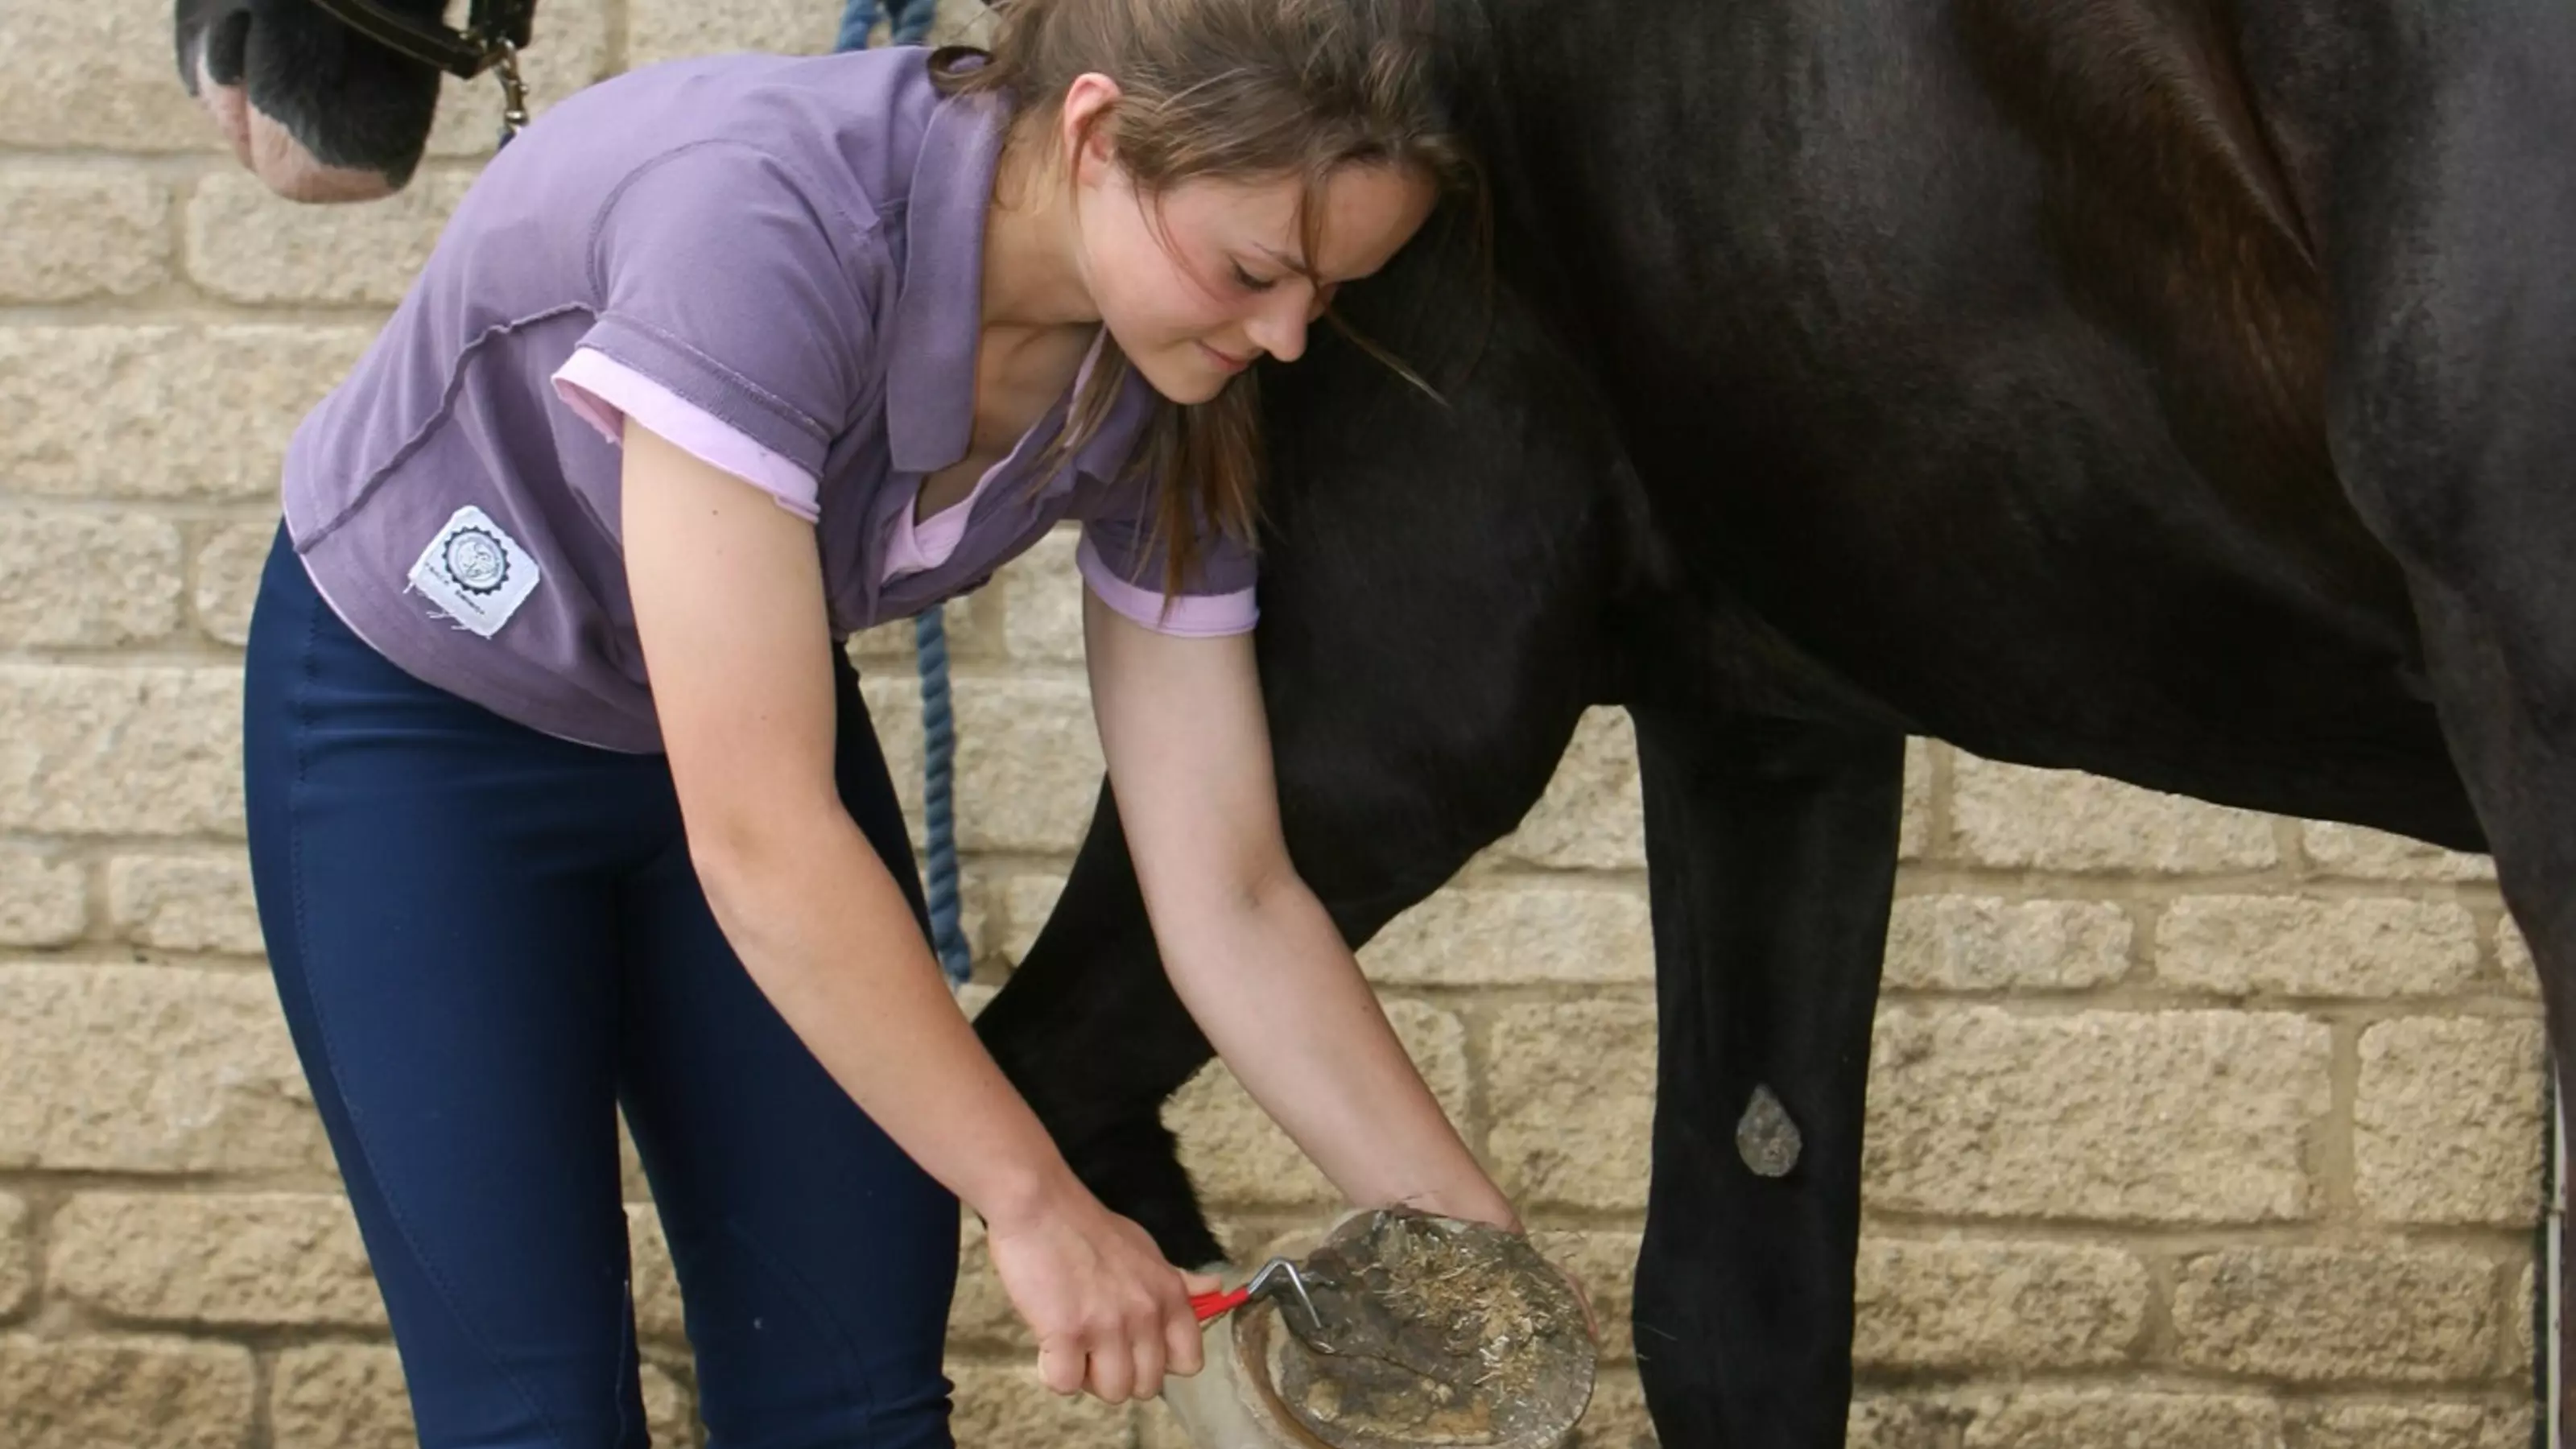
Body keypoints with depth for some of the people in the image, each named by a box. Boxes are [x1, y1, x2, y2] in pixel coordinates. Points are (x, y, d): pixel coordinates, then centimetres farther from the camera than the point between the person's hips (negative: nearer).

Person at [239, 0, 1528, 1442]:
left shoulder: (1167, 401, -18)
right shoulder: (765, 213, -38)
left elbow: (1232, 900, -10)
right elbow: (757, 835, -37)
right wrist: (1033, 1200, -31)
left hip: (741, 713, 5)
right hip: (419, 717, -5)